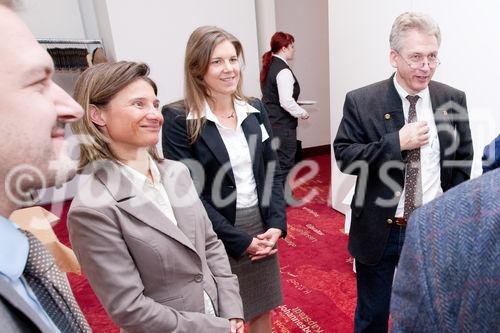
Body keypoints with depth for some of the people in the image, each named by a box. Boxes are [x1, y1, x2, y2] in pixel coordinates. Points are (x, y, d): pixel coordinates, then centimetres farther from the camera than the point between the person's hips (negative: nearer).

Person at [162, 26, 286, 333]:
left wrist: (276, 225, -6)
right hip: (216, 235, -4)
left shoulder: (255, 109, 2)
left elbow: (273, 170, 5)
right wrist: (241, 241, -14)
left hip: (262, 227, 5)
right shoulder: (179, 120, -13)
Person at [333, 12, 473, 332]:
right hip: (378, 231, -2)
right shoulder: (361, 102, -11)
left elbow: (463, 159, 6)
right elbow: (344, 156, -13)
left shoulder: (453, 100, -1)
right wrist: (397, 143, -24)